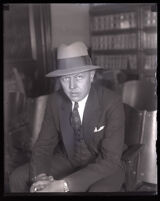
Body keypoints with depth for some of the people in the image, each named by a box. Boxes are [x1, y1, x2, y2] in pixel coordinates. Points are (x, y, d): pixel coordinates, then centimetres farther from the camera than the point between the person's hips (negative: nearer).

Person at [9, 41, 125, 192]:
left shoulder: (112, 103, -25)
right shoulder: (54, 100, -11)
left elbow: (111, 160, -28)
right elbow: (44, 144, -5)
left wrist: (63, 185, -37)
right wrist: (40, 177, -27)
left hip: (104, 167, -3)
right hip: (68, 161, 4)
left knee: (99, 191, -35)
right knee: (18, 178, -9)